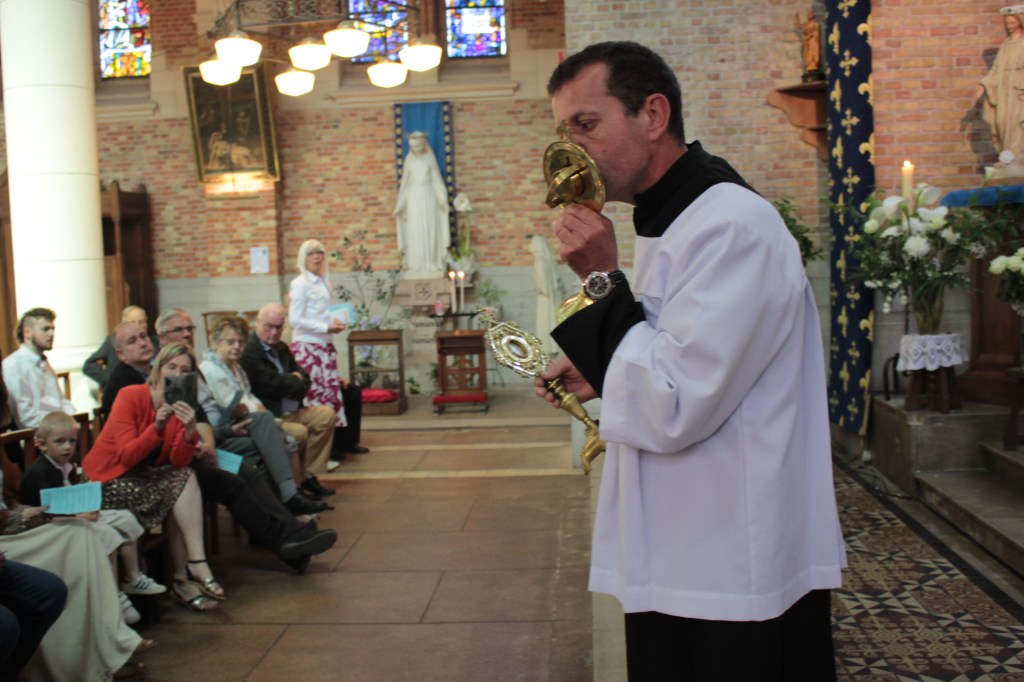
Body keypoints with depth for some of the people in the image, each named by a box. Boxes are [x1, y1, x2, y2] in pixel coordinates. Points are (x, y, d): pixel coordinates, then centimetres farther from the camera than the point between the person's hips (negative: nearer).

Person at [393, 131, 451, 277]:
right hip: (414, 197, 1)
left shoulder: (430, 159, 2)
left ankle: (432, 263, 5)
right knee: (415, 231, -1)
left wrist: (442, 199, -9)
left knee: (430, 230, -1)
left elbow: (437, 179, 1)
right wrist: (400, 205, 4)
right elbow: (405, 182, 7)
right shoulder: (409, 161, 5)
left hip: (429, 197, -1)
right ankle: (417, 265, 3)